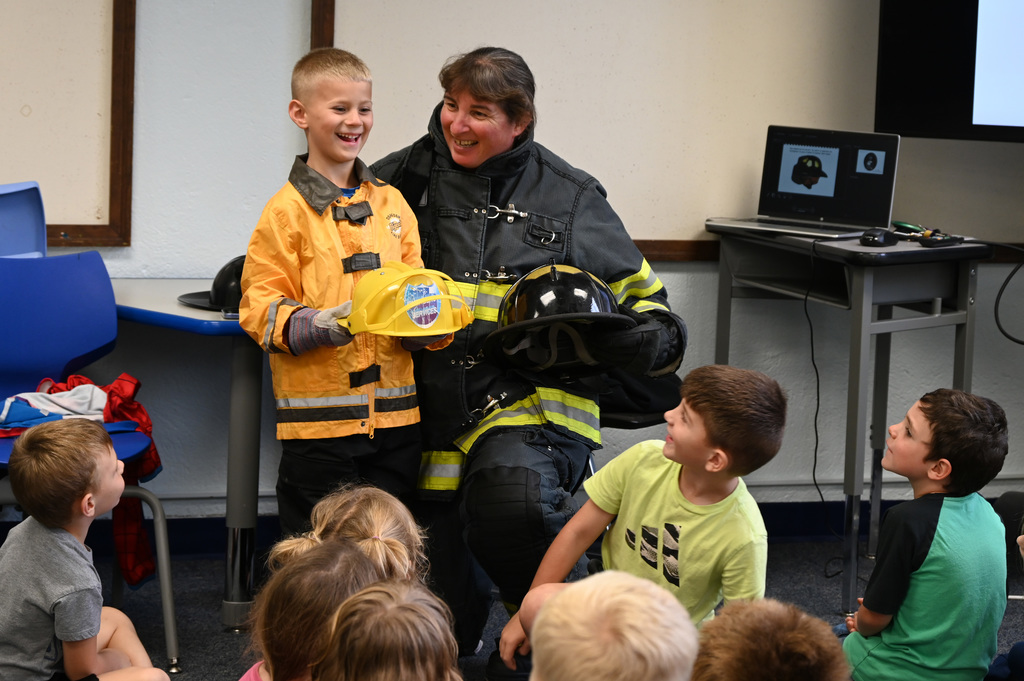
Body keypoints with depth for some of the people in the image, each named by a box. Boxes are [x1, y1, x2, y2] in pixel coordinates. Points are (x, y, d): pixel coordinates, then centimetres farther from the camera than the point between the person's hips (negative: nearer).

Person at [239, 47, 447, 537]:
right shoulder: (287, 210, -5)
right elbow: (260, 305, -7)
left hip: (394, 415, 5)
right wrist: (314, 325, -24)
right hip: (318, 417, -5)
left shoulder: (390, 203, 12)